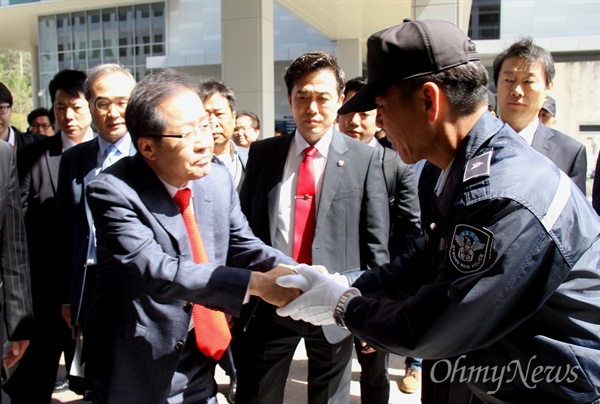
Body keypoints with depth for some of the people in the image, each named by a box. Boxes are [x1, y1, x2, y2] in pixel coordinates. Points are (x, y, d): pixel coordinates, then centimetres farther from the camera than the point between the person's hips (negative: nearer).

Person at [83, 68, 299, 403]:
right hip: (140, 374, -4)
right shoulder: (113, 192, -21)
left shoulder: (219, 179, -6)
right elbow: (156, 271, -31)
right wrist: (256, 283, -36)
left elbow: (244, 247, 0)